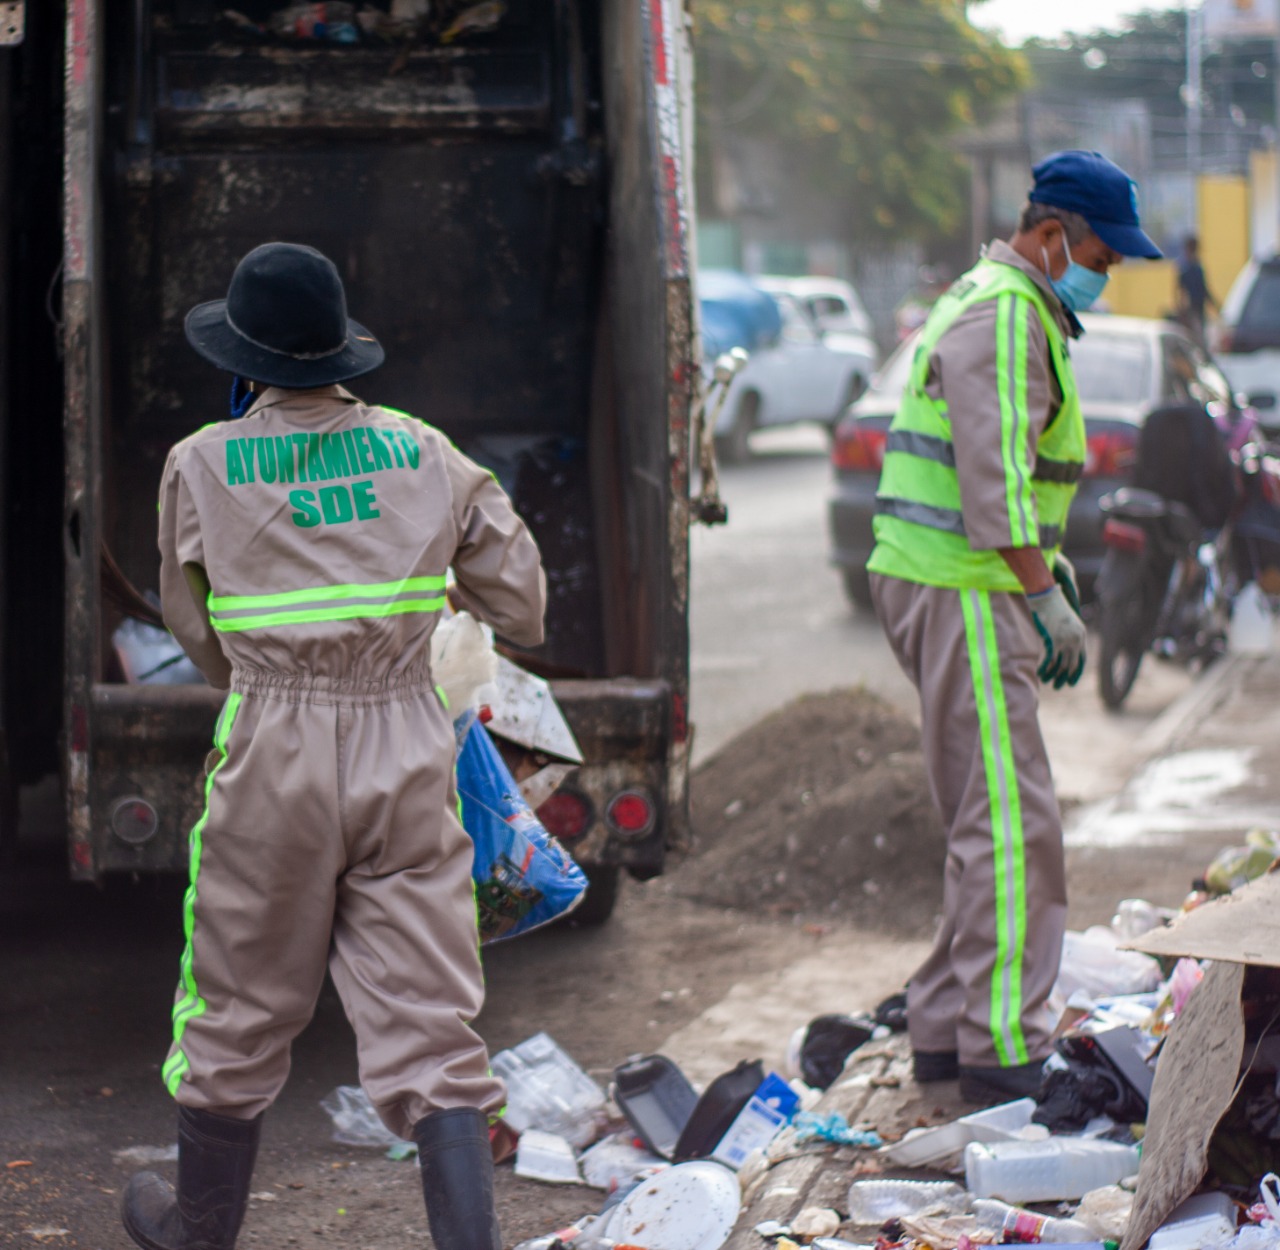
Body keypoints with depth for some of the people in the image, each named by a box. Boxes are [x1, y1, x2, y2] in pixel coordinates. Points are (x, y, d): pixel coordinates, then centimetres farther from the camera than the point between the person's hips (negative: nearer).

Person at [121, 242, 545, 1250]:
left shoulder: (204, 465, -2)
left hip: (275, 752, -1)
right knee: (427, 1022, 1)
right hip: (407, 753, 1)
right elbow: (521, 609, 8)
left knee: (238, 1011, 16)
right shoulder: (424, 452, 4)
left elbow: (197, 631, 8)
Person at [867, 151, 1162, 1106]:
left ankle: (946, 1027, 19)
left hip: (967, 586, 11)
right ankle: (1002, 1049, -10)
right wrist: (1046, 594, -25)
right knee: (1011, 821, -11)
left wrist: (1049, 563, 23)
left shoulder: (1018, 310, 21)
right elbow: (993, 471, -23)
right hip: (959, 587, -11)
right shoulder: (1001, 317, -14)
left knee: (991, 819, 14)